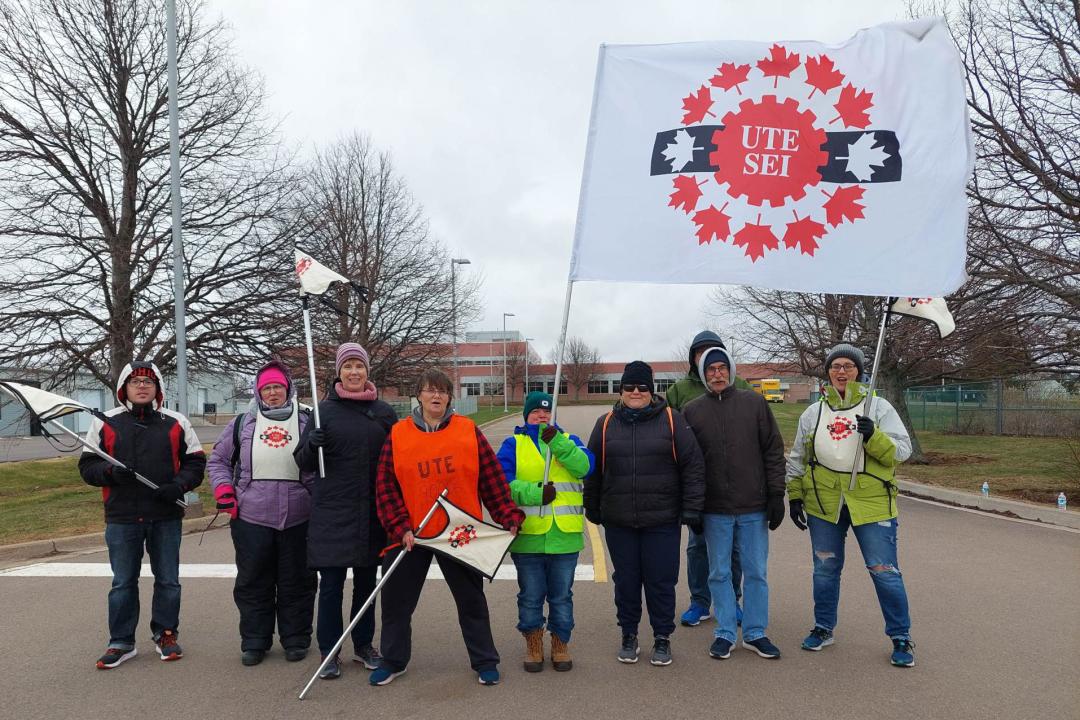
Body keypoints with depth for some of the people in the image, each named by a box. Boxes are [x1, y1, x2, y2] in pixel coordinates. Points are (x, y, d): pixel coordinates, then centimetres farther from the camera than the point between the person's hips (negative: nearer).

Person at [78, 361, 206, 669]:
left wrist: (180, 484, -12)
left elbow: (195, 461, 6)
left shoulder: (176, 423, 5)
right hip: (122, 518, 0)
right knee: (123, 582, 8)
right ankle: (121, 642, 20)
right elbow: (87, 465, 5)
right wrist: (110, 472, -16)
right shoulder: (105, 423, 4)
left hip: (166, 517, 1)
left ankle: (166, 634, 24)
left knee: (168, 580, 9)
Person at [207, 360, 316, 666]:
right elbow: (218, 460, 16)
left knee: (296, 581, 7)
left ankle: (296, 640, 21)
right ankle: (254, 642, 22)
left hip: (298, 518, -1)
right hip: (251, 518, 1)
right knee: (252, 582, 8)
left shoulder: (307, 421, 4)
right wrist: (224, 491, 1)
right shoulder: (243, 423, 9)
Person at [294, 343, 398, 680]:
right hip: (332, 512, -2)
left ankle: (363, 645, 28)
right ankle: (329, 652, 15)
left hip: (372, 512, 2)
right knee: (331, 582, 1)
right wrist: (312, 445, -20)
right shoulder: (324, 410, 0)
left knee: (366, 580, 13)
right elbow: (305, 463, 2)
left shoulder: (384, 412, 5)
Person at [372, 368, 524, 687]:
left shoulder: (469, 431, -2)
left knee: (471, 599, 10)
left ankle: (485, 661, 27)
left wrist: (509, 517, -6)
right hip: (410, 535, 1)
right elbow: (386, 486, -2)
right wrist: (400, 528, -10)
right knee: (396, 600, 11)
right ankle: (393, 661, 31)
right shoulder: (398, 435, -1)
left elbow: (492, 478, -2)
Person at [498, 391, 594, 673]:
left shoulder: (568, 440, 9)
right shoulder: (513, 444, 4)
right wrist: (536, 493, -20)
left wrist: (557, 442, -20)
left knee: (562, 596, 12)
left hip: (565, 536, 1)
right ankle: (533, 646, 27)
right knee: (530, 596, 10)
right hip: (527, 536, -1)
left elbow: (584, 467, -10)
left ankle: (560, 645, 28)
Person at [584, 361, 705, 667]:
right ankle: (629, 636, 28)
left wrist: (691, 508, -6)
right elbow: (592, 470, 12)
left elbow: (693, 466, -2)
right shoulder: (606, 424, 5)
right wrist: (592, 509, 13)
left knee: (661, 581, 6)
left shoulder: (671, 420, -1)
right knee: (626, 581, 11)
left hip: (663, 520, -2)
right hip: (619, 522, 2)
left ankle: (662, 638, 23)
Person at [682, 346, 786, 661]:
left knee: (756, 572, 8)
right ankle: (725, 633, 21)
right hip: (715, 510, 0)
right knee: (720, 573, 9)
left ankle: (756, 633, 22)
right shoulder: (692, 411, 2)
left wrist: (776, 494, -3)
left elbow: (773, 451, 2)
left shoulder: (754, 403, 2)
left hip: (754, 508, 0)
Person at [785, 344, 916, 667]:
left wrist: (873, 436, -25)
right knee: (825, 570, 14)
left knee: (885, 572, 1)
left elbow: (901, 450, -8)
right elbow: (797, 459, 14)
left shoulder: (879, 407, -1)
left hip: (871, 504, -3)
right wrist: (794, 496, 9)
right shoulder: (813, 413, 7)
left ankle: (901, 638, 18)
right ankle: (823, 628, 31)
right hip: (823, 504, 3)